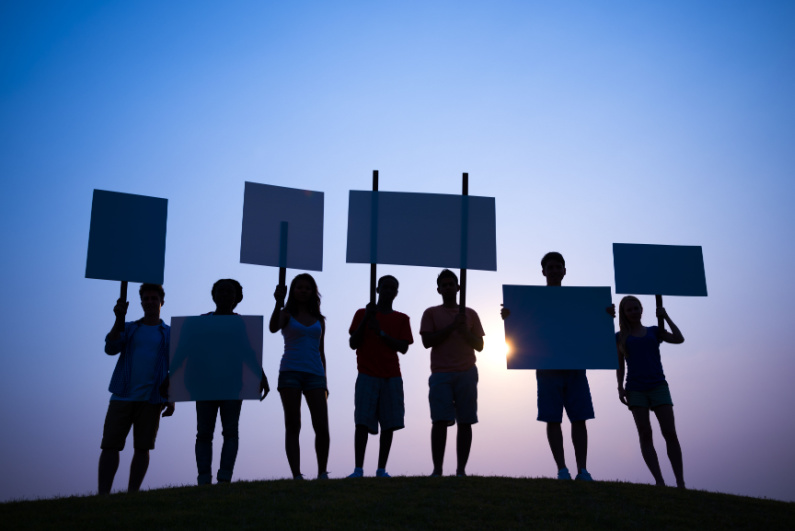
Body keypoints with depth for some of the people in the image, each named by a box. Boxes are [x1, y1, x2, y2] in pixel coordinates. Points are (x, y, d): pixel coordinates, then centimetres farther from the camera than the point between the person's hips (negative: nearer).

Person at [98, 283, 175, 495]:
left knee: (142, 448, 0)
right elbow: (110, 348, -2)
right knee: (110, 445, -5)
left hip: (151, 399, -1)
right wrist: (119, 319, -12)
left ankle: (131, 494, 6)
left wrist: (172, 399, -2)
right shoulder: (128, 328, 15)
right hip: (122, 397, 1)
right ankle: (103, 494, -3)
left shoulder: (169, 334, 11)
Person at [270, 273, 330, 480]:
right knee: (293, 426, -4)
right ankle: (296, 475, -5)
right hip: (290, 372, -3)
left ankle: (322, 473, 8)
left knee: (322, 427, -5)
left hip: (314, 375, 3)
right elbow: (273, 328, -15)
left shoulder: (319, 320, 17)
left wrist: (324, 381, 17)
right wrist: (278, 303, -27)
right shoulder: (287, 315, 7)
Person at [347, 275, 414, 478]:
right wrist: (365, 320, -10)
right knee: (362, 422, -12)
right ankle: (358, 469, -14)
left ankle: (381, 469, 0)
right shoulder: (362, 313, 9)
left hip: (392, 377, 2)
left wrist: (381, 332, -10)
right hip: (367, 375, -2)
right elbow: (353, 344, 1)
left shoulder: (401, 319, 12)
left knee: (389, 424, -3)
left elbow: (403, 347, 0)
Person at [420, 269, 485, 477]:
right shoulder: (431, 313, 12)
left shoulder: (469, 314, 16)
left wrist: (464, 331, -6)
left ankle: (461, 470, -2)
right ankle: (437, 470, -11)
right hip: (440, 374, -2)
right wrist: (452, 326, -7)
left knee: (465, 422, -4)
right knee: (440, 421, -11)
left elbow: (479, 345, 13)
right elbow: (427, 341, -1)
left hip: (466, 373, 2)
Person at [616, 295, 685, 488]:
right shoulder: (621, 337, 11)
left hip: (658, 386, 0)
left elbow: (679, 339, 0)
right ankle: (659, 481, -7)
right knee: (645, 435, -7)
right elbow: (620, 365, 11)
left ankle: (680, 481, -4)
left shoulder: (654, 331, 13)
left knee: (670, 433, -7)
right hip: (636, 389, 0)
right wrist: (620, 387, 0)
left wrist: (666, 317, 3)